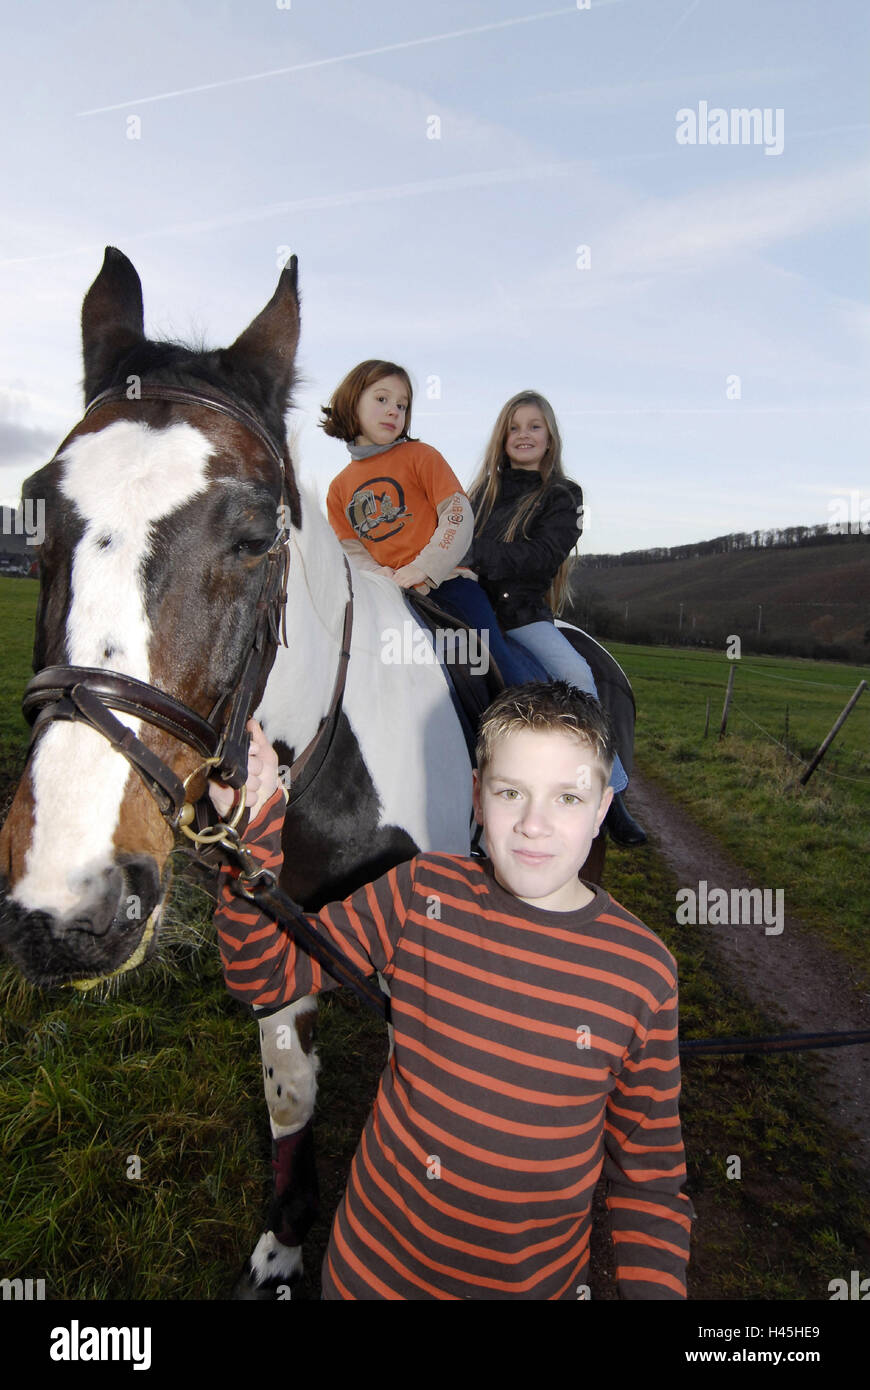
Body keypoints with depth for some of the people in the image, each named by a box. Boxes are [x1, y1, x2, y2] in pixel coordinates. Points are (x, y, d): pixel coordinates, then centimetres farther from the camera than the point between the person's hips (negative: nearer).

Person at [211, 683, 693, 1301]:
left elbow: (650, 1158, -4)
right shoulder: (421, 893, -14)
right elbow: (265, 971, -12)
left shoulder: (645, 970, -14)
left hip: (540, 1280, 0)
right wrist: (252, 826, -26)